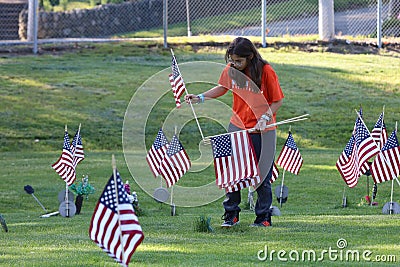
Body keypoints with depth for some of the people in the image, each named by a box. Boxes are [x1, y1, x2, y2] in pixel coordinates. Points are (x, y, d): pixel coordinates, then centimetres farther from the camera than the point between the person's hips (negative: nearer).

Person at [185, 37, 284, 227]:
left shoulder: (266, 71, -14)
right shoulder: (230, 70, -3)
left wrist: (265, 117, -21)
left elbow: (278, 100, -7)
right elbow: (222, 88, 17)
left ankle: (263, 216, 14)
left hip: (262, 131, -3)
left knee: (262, 175, 2)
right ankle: (231, 215, 11)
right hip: (237, 126, 4)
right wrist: (200, 98, 5)